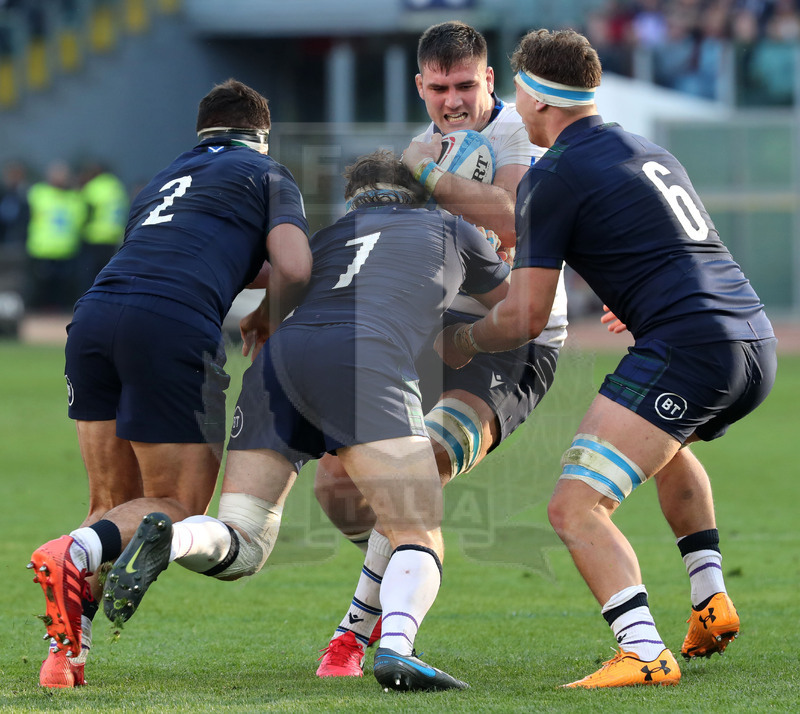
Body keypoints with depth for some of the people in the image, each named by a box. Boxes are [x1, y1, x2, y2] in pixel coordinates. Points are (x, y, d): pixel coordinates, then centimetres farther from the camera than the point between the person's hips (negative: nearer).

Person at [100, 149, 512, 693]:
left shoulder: (329, 236, 35)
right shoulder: (449, 229, 31)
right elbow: (513, 305, 46)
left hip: (278, 361, 3)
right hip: (365, 361, -3)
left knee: (239, 549, 7)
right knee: (420, 544, -2)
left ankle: (168, 540, -28)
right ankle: (397, 648, -33)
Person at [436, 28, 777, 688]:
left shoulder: (552, 178, -2)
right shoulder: (650, 151, 22)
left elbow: (525, 318, -2)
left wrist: (459, 342, 17)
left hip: (687, 350, -9)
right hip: (757, 343, 9)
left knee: (576, 507, -11)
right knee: (670, 442, 39)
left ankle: (644, 653, -27)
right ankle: (712, 600, 26)